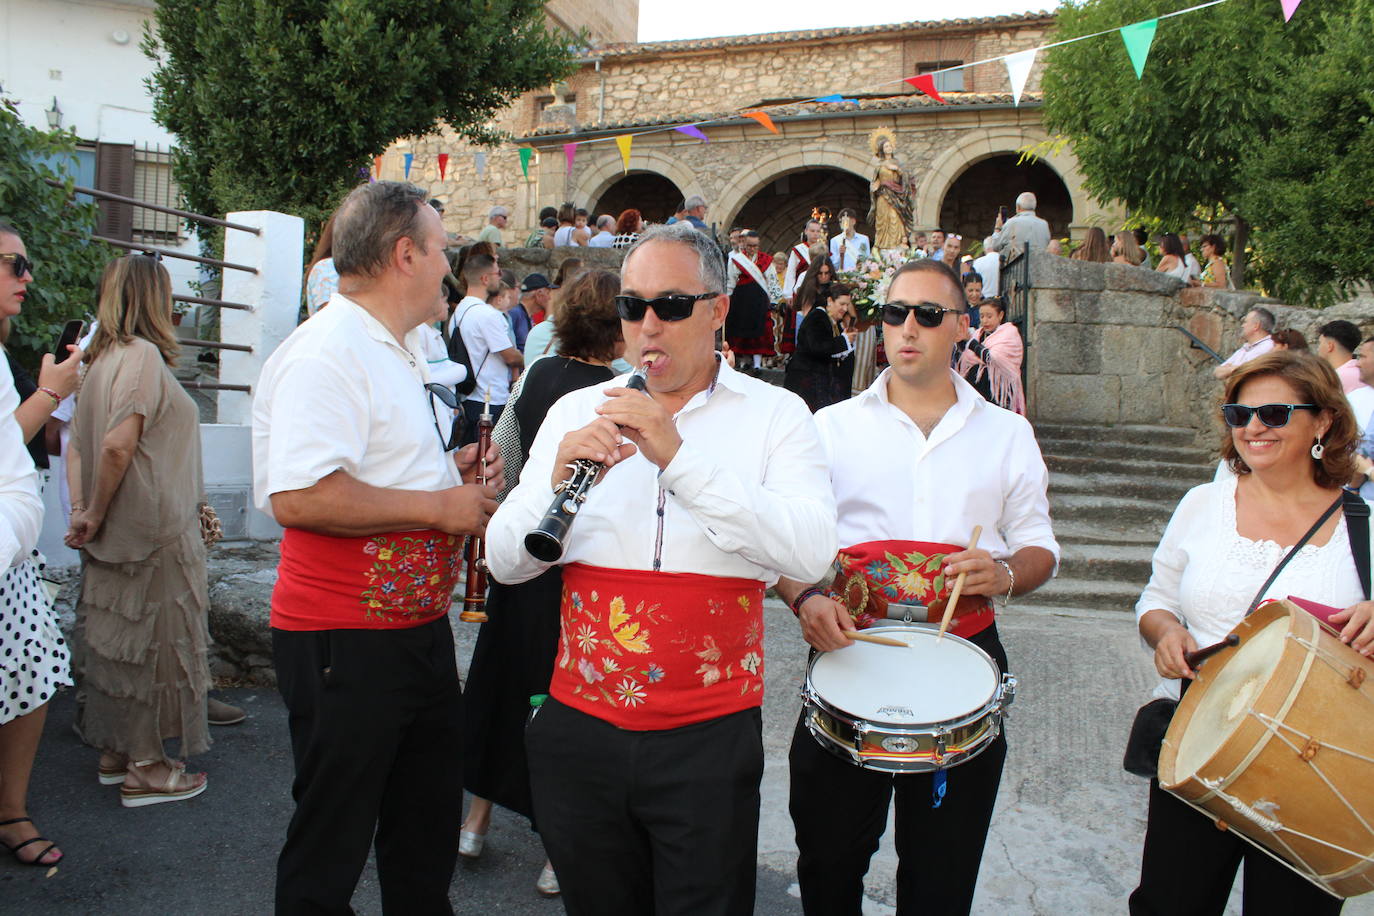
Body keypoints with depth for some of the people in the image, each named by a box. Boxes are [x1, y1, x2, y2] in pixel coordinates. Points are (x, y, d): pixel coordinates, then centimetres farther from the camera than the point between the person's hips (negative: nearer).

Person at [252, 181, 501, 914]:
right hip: (345, 639, -10)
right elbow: (298, 495, -30)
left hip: (420, 626, 10)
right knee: (328, 851, 8)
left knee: (428, 828, 22)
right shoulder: (326, 352, -18)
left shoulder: (399, 351, 15)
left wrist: (452, 469, 8)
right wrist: (440, 505, -22)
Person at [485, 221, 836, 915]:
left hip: (707, 735, -2)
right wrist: (558, 480, -17)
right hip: (579, 728, 3)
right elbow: (506, 562, 2)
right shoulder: (576, 413, 7)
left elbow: (811, 553, -18)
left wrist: (679, 457, -24)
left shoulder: (775, 414, -2)